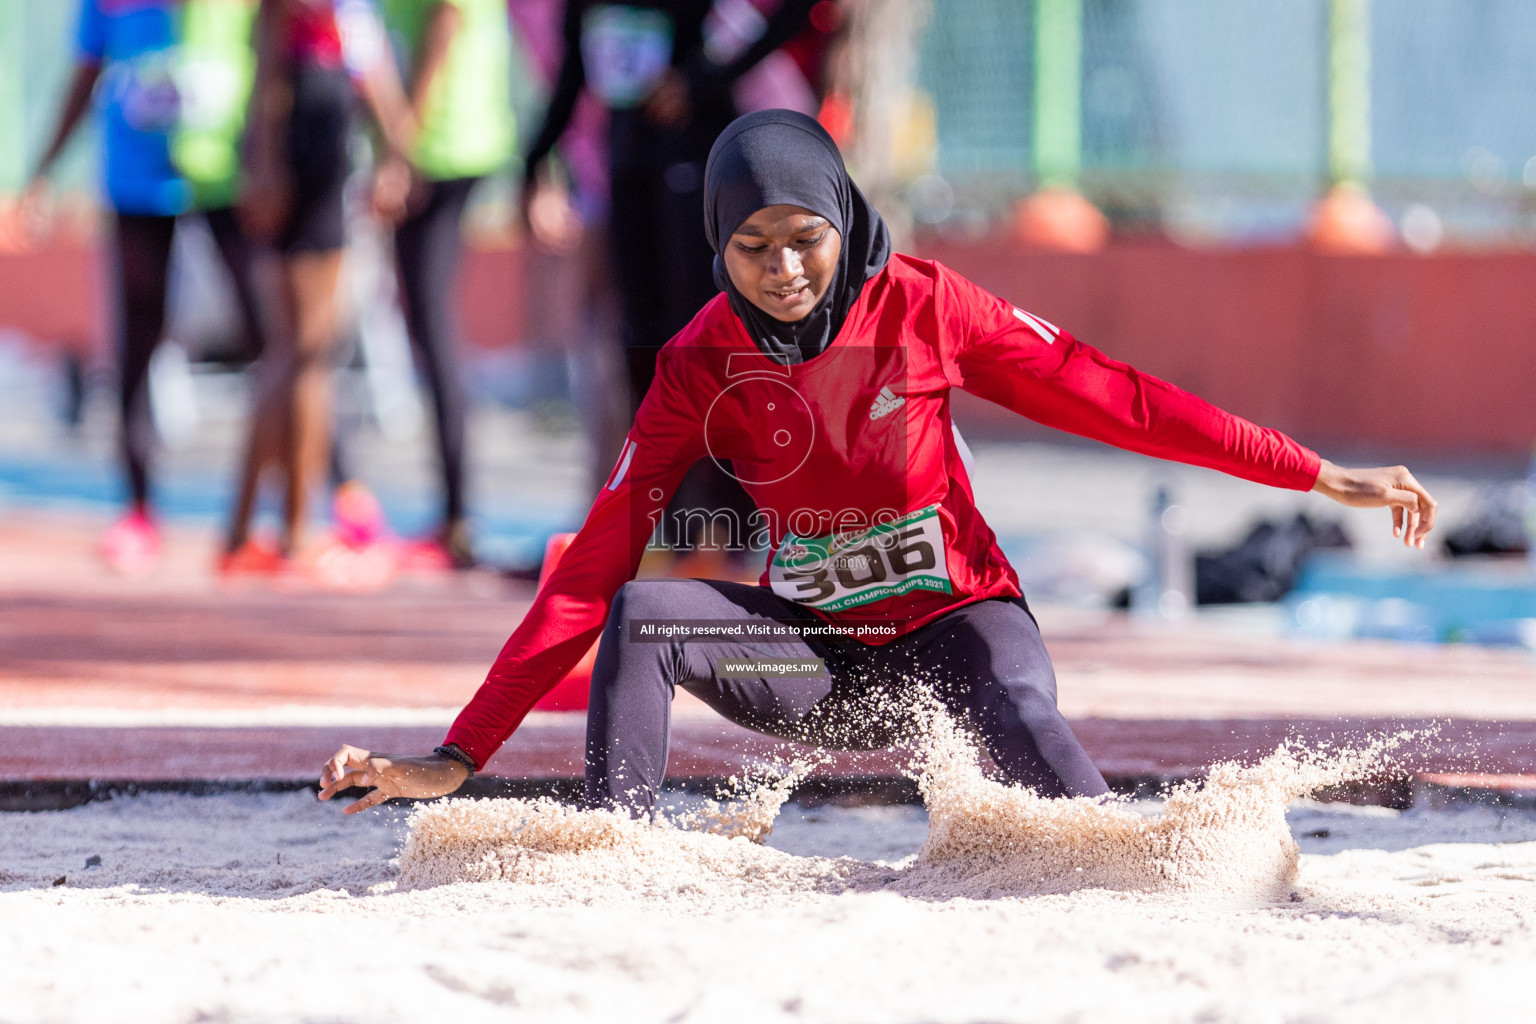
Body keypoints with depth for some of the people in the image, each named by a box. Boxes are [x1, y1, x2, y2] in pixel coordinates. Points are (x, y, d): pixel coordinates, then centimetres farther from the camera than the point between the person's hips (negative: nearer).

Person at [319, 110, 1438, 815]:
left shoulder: (921, 304, -11)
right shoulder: (703, 366, -8)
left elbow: (1111, 397, -6)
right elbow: (597, 564, -11)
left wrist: (1318, 475, -7)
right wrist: (459, 758, -17)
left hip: (956, 624, -2)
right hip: (820, 652, 2)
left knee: (1023, 721, -37)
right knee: (641, 617, -24)